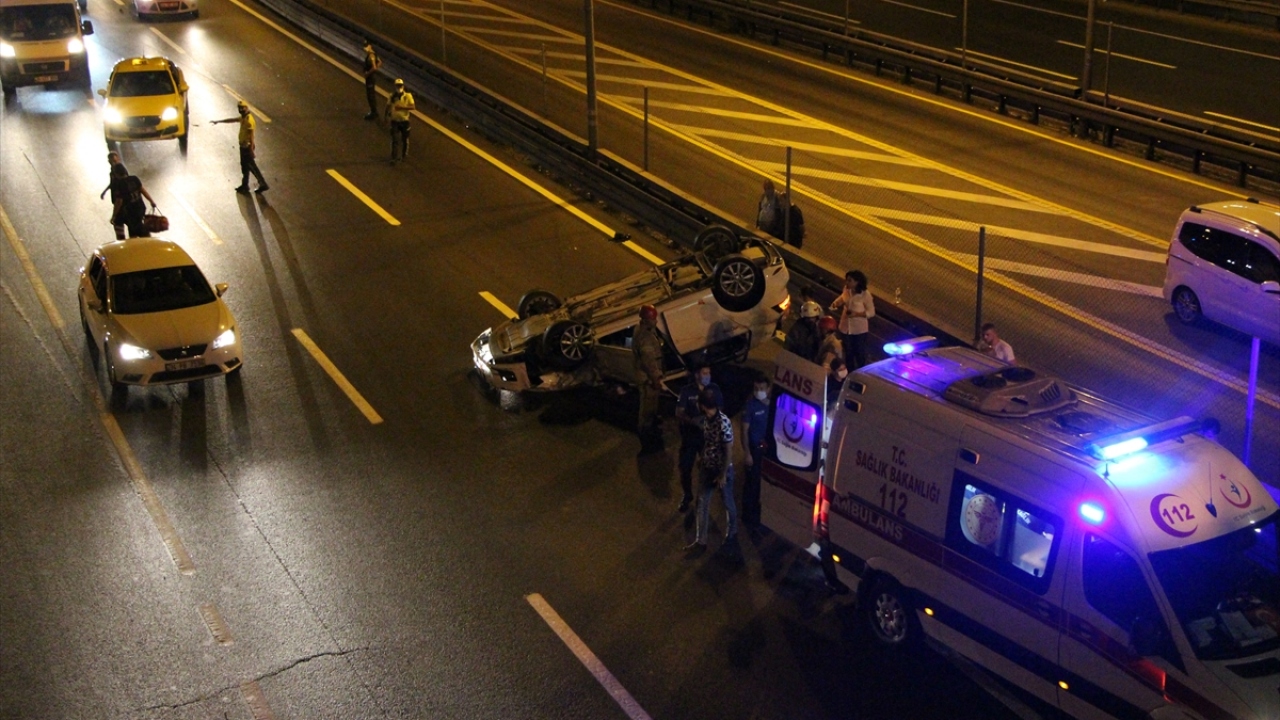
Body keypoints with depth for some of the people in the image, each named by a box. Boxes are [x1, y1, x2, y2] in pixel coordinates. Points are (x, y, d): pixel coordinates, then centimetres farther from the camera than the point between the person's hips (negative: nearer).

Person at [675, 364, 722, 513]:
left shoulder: (714, 389, -6)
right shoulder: (686, 391, -11)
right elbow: (679, 413, -13)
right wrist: (692, 420, -32)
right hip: (690, 435, -1)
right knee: (685, 467, 4)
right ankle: (687, 496, 26)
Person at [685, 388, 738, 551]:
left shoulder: (724, 422, -27)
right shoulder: (703, 419, -6)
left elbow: (729, 450, -22)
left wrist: (723, 475, -18)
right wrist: (700, 457, 17)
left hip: (723, 468, -6)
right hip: (707, 467, 6)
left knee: (727, 502, 15)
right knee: (703, 503, 10)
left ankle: (732, 530, 40)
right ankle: (701, 540, 19)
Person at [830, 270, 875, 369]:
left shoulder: (865, 294, -20)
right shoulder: (846, 290, -5)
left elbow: (871, 312, -15)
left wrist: (857, 314, -27)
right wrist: (836, 305, -6)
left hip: (859, 330, -5)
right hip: (846, 328, 5)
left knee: (860, 353, 12)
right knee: (848, 353, 19)